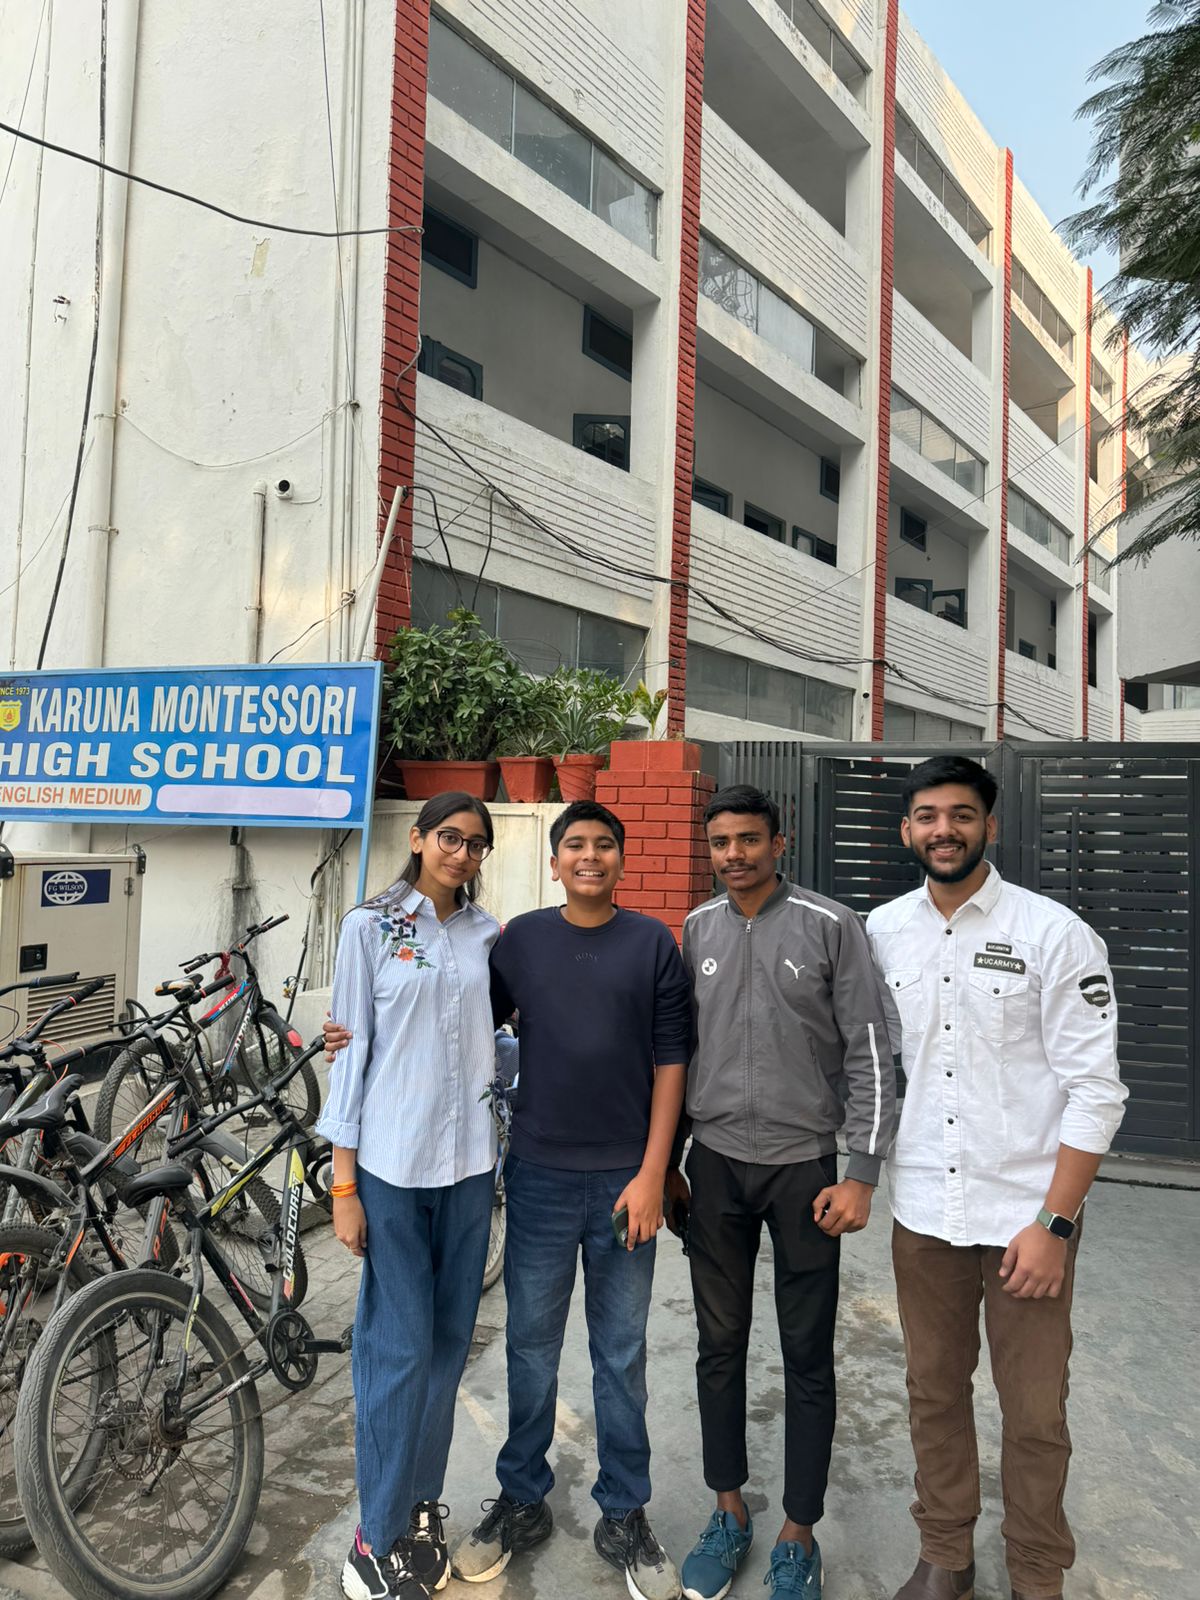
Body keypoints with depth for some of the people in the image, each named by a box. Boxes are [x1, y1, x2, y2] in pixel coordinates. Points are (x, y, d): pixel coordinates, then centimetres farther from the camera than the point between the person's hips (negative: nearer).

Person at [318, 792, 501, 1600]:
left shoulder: (489, 934, 6)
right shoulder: (371, 927, -4)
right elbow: (353, 1049, -5)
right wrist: (344, 1183, -6)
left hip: (468, 1165, 4)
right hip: (390, 1166, -4)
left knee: (450, 1340, 12)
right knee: (400, 1346, 0)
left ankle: (421, 1504, 30)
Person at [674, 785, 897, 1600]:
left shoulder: (831, 926, -8)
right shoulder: (696, 929, 4)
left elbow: (871, 1053, -7)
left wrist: (862, 1174, -11)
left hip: (803, 1165, -3)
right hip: (715, 1163, 3)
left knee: (807, 1358, 8)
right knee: (721, 1345, 14)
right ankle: (730, 1514, 32)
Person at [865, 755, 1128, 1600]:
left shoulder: (1054, 933, -10)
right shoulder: (883, 933, 1)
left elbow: (1096, 1091, -10)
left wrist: (1053, 1223, -13)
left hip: (1026, 1214, -3)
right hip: (922, 1212, 3)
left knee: (1035, 1410, 10)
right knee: (934, 1392, 17)